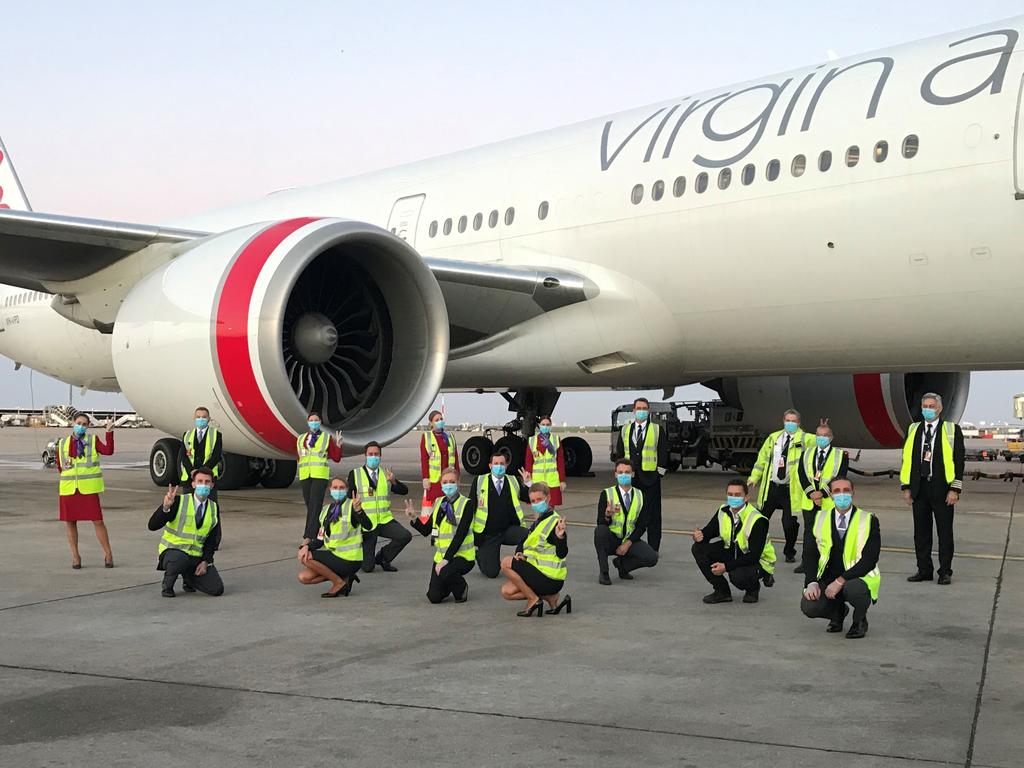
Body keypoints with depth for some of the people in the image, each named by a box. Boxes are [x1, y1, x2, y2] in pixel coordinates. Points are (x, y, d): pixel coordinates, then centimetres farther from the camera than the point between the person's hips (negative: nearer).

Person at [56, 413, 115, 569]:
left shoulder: (93, 440, 4)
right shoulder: (63, 443, 11)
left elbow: (108, 451, -13)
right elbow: (59, 465, 20)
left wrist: (109, 432, -20)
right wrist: (66, 466, -2)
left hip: (88, 488, -3)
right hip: (68, 488, 3)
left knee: (97, 520, -5)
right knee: (69, 522, 6)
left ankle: (108, 554, 3)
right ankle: (75, 556, 17)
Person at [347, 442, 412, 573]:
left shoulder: (386, 473, 8)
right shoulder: (354, 474, -2)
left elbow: (404, 491, -1)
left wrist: (393, 481, -19)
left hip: (385, 520, 3)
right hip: (365, 524, -3)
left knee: (405, 536, -24)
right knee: (367, 567, -9)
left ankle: (382, 557, 3)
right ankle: (361, 556, 30)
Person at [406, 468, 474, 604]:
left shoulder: (466, 504, -9)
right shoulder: (439, 503, 9)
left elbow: (460, 534, -18)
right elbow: (426, 530, 11)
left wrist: (446, 559, -24)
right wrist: (413, 518, -8)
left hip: (462, 556, -5)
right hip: (441, 556, 5)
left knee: (445, 573, -36)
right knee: (434, 597, -7)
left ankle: (461, 589, -2)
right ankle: (449, 585, 28)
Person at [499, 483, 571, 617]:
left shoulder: (554, 522, -17)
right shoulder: (539, 520, 13)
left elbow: (562, 554, -22)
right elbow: (524, 543, 19)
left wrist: (560, 537, -40)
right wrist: (519, 553, -3)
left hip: (550, 579, -10)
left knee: (506, 563, -11)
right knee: (507, 592, 7)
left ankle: (534, 599, -5)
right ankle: (550, 596, 5)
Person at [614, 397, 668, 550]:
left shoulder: (657, 430, 3)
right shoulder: (625, 430, 11)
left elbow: (663, 453, 1)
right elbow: (619, 453, 13)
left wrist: (659, 473, -5)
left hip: (650, 477, -3)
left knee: (652, 514, 0)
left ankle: (653, 548, 6)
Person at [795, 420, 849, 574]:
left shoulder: (841, 455, 1)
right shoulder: (807, 454, 12)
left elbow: (840, 478, -8)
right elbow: (802, 476, 3)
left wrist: (822, 493, -16)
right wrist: (811, 493, -12)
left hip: (829, 502, -3)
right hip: (809, 501, 3)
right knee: (809, 531, 5)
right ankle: (806, 562, 8)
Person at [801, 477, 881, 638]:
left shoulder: (869, 521, -5)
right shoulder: (821, 518, 7)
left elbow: (869, 560, -15)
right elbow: (812, 554, 5)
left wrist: (840, 581, -23)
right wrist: (812, 583, -13)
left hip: (858, 578, -3)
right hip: (828, 579, 3)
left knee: (853, 589, -39)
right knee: (808, 606, -24)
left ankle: (860, 620, -2)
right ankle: (838, 612, 13)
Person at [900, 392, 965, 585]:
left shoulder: (952, 430, 0)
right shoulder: (914, 430, 10)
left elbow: (958, 461, -3)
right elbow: (908, 459, 12)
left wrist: (955, 489, -10)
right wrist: (906, 487, 6)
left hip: (942, 488, -3)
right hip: (919, 488, 3)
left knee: (945, 532, 3)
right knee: (921, 532, 7)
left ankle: (945, 572, 11)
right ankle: (924, 571, 16)